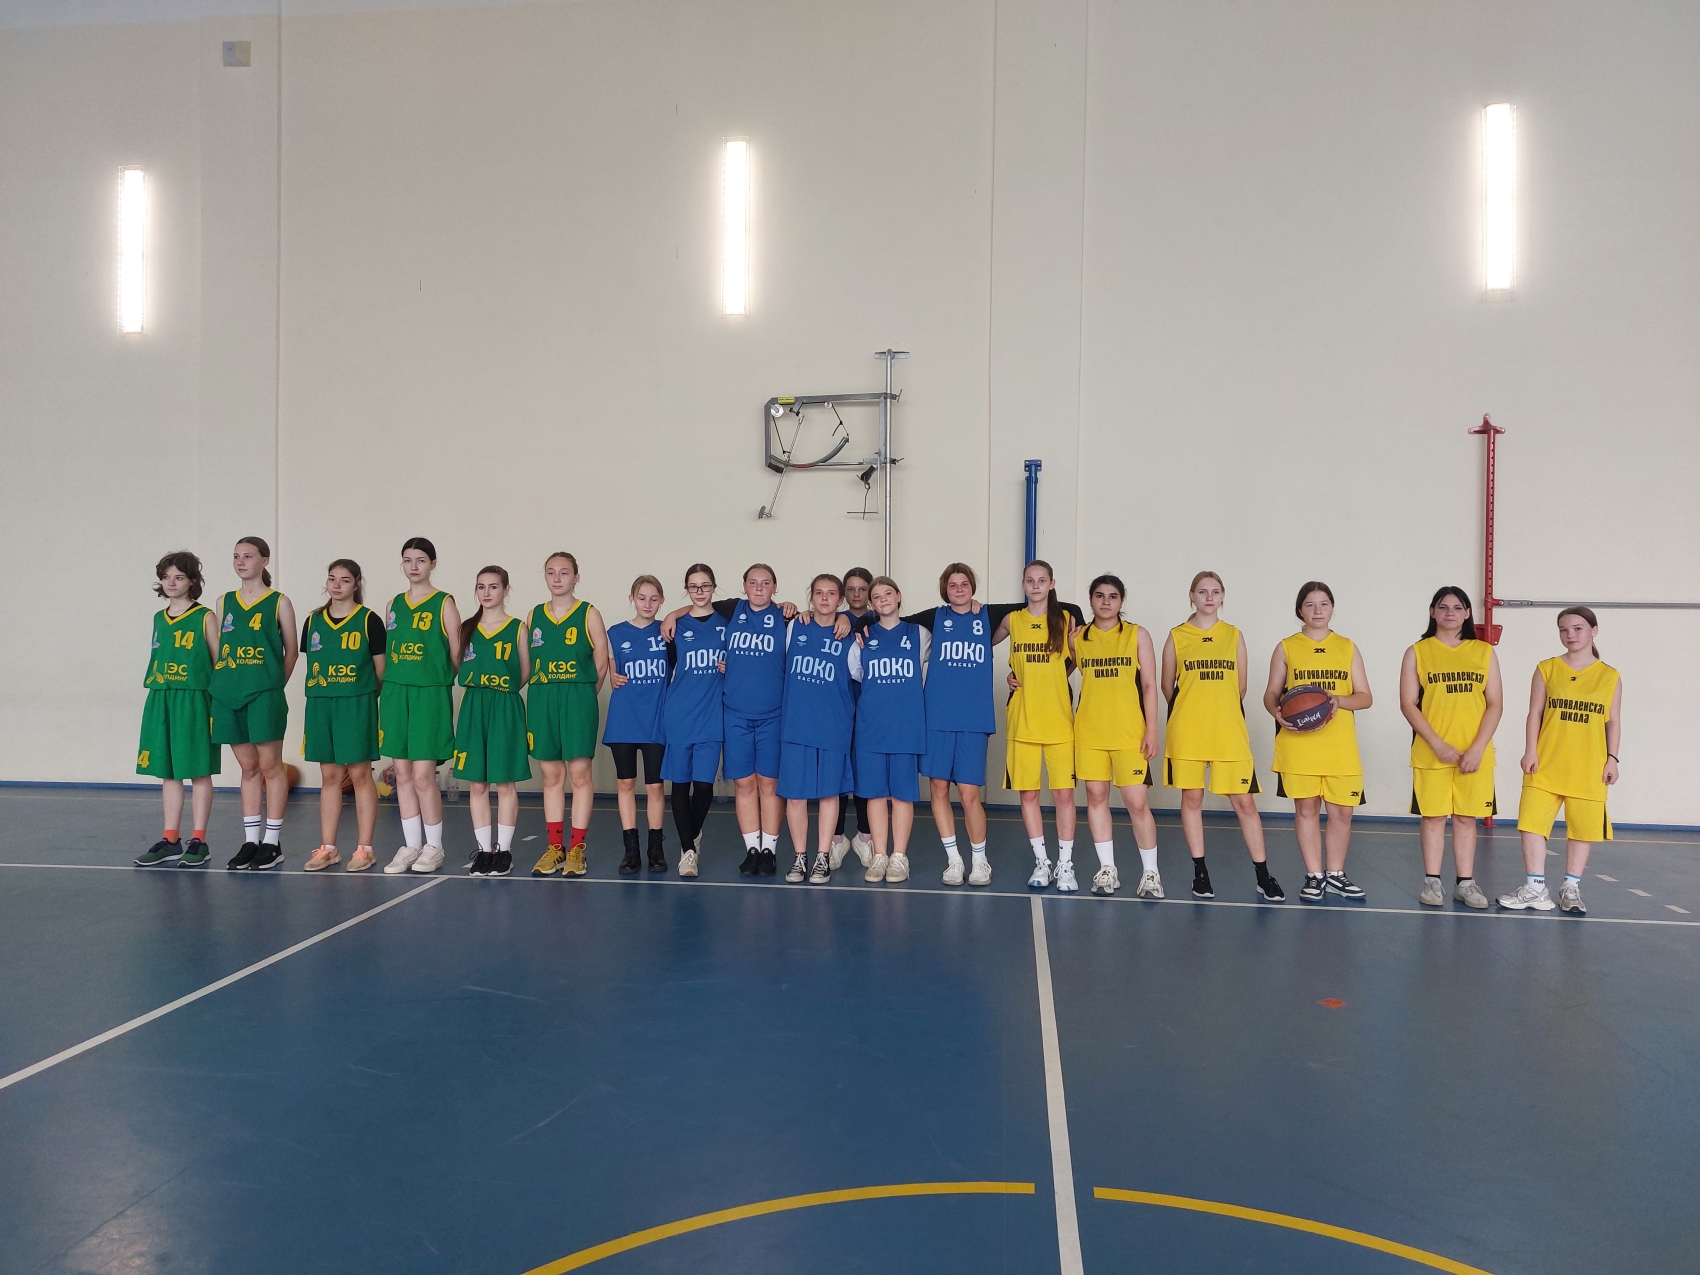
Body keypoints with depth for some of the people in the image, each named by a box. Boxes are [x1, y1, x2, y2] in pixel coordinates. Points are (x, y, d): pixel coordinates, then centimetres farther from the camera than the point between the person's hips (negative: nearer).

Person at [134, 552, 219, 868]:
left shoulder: (204, 617, -3)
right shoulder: (159, 618, 13)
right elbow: (158, 659, 19)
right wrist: (158, 695, 10)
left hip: (194, 700, -6)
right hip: (161, 700, 6)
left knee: (199, 771, 0)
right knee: (167, 772, 10)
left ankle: (198, 842, 6)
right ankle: (170, 841, 18)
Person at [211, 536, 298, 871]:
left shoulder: (279, 602, 1)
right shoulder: (224, 602, 12)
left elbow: (291, 650, 4)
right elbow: (218, 649, 15)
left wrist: (275, 684, 4)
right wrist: (223, 681, 6)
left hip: (264, 694, -4)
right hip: (228, 693, 4)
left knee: (270, 765, -1)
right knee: (248, 767, 10)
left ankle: (272, 842, 6)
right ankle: (250, 840, 15)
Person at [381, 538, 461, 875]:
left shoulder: (444, 603, -2)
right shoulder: (394, 604, 12)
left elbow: (456, 655, -3)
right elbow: (386, 652, 17)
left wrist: (437, 678, 1)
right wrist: (392, 684, 9)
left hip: (430, 695, -5)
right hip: (395, 694, 5)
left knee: (423, 775, -6)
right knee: (402, 774, 6)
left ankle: (433, 847, 8)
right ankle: (410, 846, 16)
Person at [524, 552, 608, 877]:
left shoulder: (589, 614, 1)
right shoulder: (534, 615, 10)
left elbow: (601, 664, 0)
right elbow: (528, 663, 11)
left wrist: (581, 696, 2)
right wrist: (548, 694, 3)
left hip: (579, 700, -3)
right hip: (541, 701, 3)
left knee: (579, 774, -2)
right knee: (551, 776, 7)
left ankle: (576, 849, 5)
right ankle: (554, 848, 15)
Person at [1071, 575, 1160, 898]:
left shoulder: (1137, 635, 3)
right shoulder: (1078, 637, 8)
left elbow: (1149, 685, 1)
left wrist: (1151, 729, -5)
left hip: (1130, 732, -2)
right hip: (1089, 731, 2)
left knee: (1137, 802, -5)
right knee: (1096, 796, 5)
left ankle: (1150, 872, 9)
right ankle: (1107, 869, 18)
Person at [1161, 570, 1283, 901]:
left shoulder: (1234, 635, 8)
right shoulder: (1177, 636, 4)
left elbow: (1240, 687, 13)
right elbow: (1167, 687, 10)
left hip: (1229, 733, 1)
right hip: (1187, 733, -1)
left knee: (1244, 802, 0)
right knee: (1192, 799, 4)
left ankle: (1263, 876, 8)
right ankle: (1200, 873, 15)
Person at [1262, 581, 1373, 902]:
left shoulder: (1347, 647, 9)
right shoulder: (1286, 648, 4)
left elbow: (1365, 697, 6)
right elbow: (1271, 694, 4)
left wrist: (1339, 700, -14)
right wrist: (1279, 714, -17)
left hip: (1340, 747, 2)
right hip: (1299, 746, -1)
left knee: (1341, 811, 4)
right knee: (1306, 809, 3)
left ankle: (1336, 874, 19)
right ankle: (1314, 876, 14)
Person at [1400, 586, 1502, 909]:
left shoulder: (1484, 652, 8)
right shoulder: (1417, 652, 3)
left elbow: (1495, 704, 4)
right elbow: (1408, 704, -2)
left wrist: (1478, 748, -8)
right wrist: (1438, 744, -12)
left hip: (1475, 754, 1)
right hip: (1431, 752, -1)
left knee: (1466, 817, 6)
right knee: (1433, 816, 2)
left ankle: (1465, 882, 15)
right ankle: (1432, 882, 11)